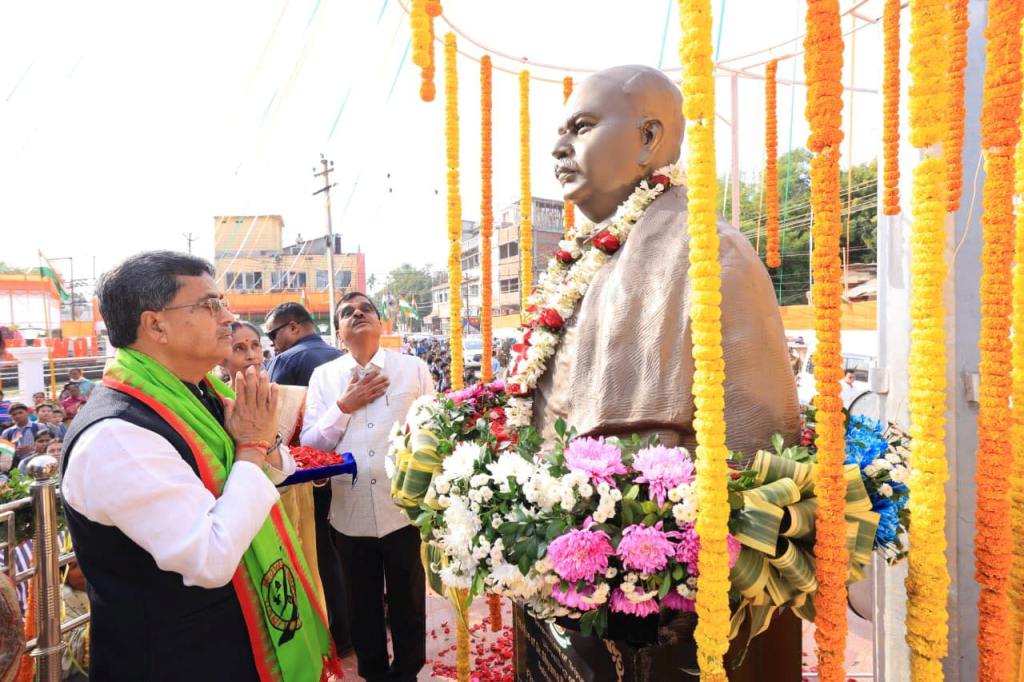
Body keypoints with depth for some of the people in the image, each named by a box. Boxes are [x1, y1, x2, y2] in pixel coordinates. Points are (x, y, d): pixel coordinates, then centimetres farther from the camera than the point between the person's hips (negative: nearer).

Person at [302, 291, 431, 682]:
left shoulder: (414, 369, -3)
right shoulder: (323, 376, 1)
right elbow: (310, 445, -1)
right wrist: (344, 406, -13)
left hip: (405, 510, -1)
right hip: (350, 514, 2)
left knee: (408, 603, 17)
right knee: (363, 605, 20)